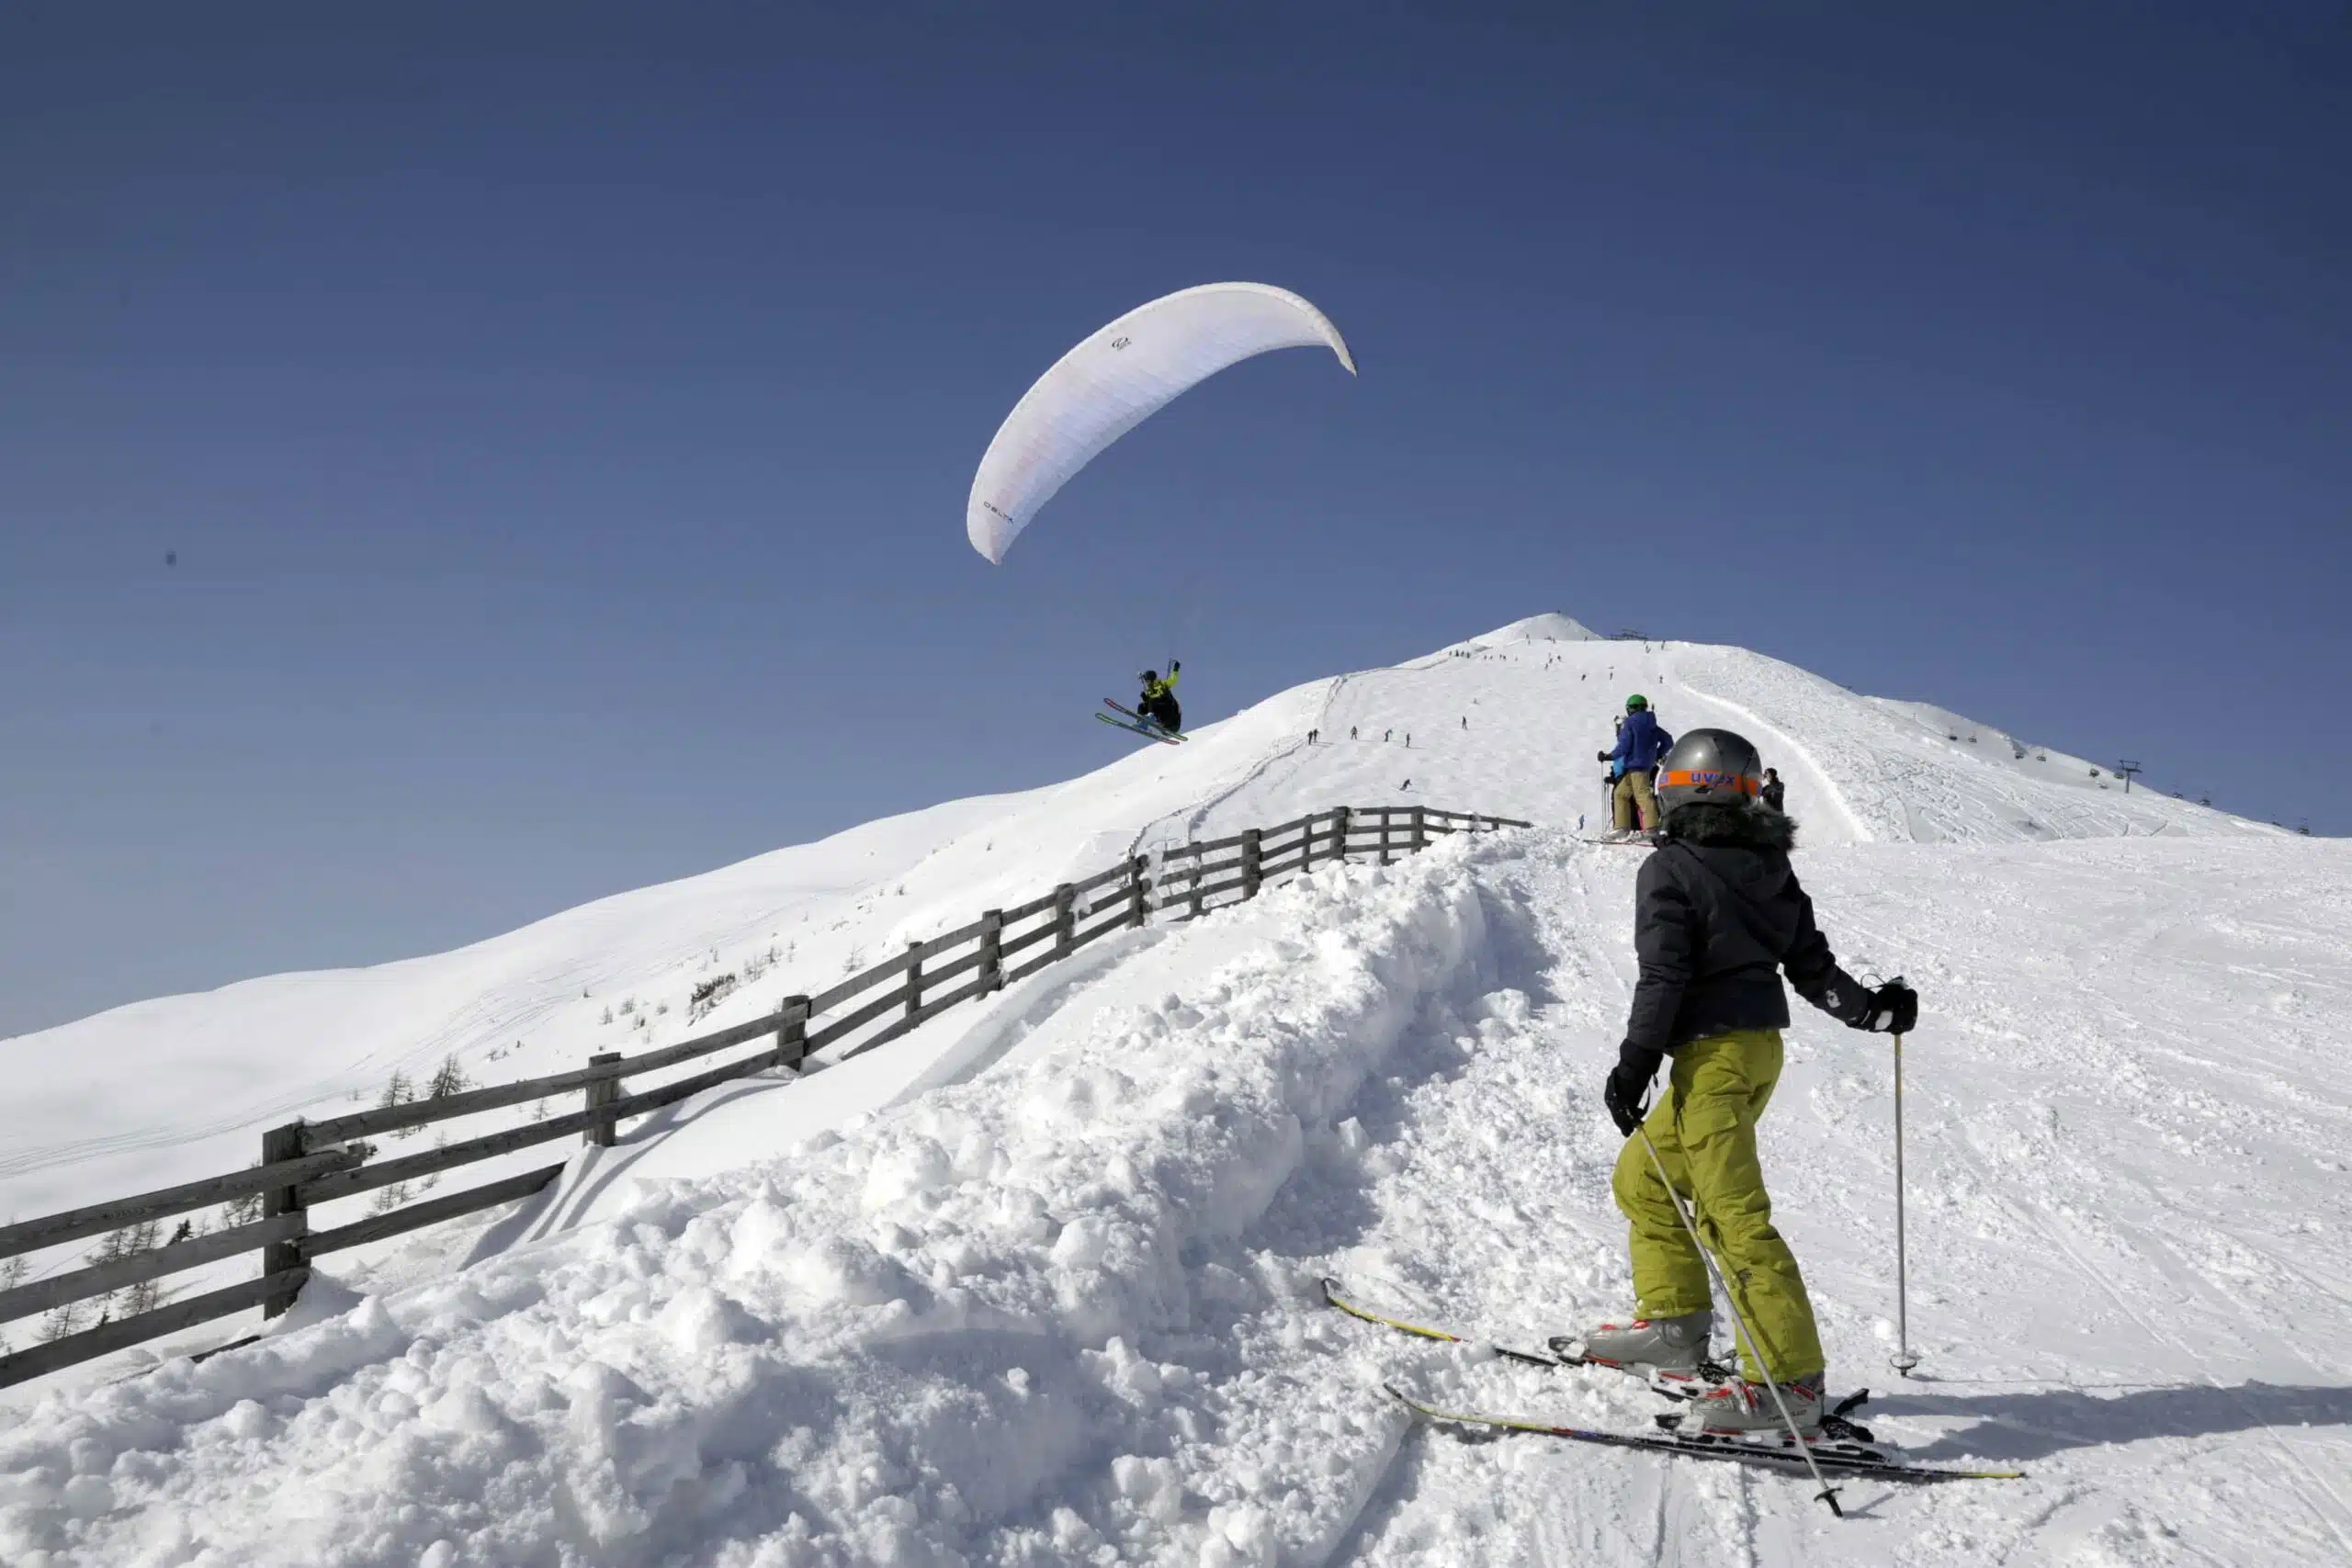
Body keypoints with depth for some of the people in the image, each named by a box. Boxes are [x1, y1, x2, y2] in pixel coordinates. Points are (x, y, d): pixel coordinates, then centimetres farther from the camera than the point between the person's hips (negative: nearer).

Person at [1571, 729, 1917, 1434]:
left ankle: (1790, 1379, -11)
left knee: (1734, 1215, -10)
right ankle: (1673, 1322, 22)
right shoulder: (1770, 869, 11)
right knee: (1641, 1177, 20)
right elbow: (1812, 966, 8)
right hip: (1762, 1045, 9)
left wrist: (1635, 1063, -15)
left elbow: (1663, 977, -16)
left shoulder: (1669, 869, -9)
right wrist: (1874, 1010, 18)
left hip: (1713, 1053, -9)